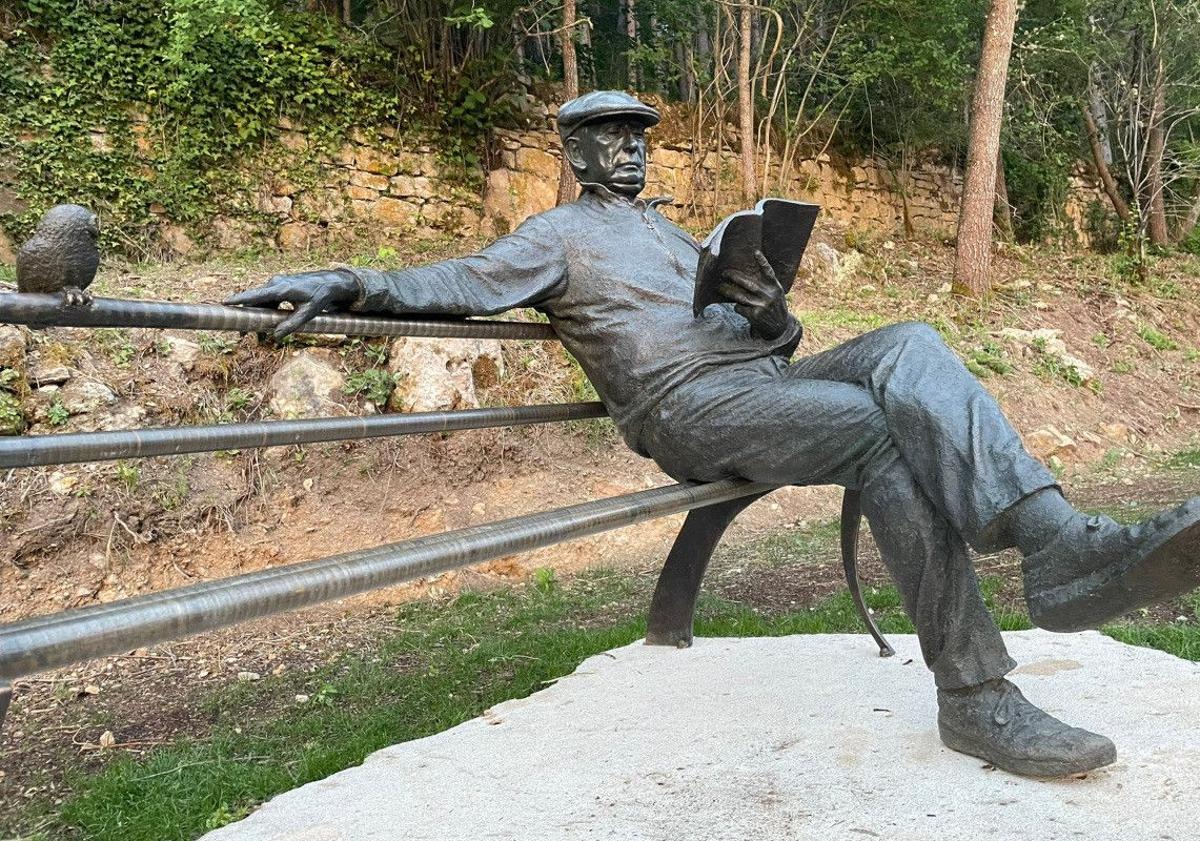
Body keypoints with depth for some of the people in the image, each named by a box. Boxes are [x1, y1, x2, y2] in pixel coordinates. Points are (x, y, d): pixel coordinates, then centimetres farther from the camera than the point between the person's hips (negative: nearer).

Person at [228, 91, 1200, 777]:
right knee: (880, 430, -30)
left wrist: (774, 314, 1)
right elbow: (463, 280, -4)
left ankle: (1061, 545, -38)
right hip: (688, 405, -6)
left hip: (766, 377, 6)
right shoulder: (559, 235, 15)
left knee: (908, 347, -22)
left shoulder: (676, 235, 33)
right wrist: (355, 282, -22)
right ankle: (975, 695, -28)